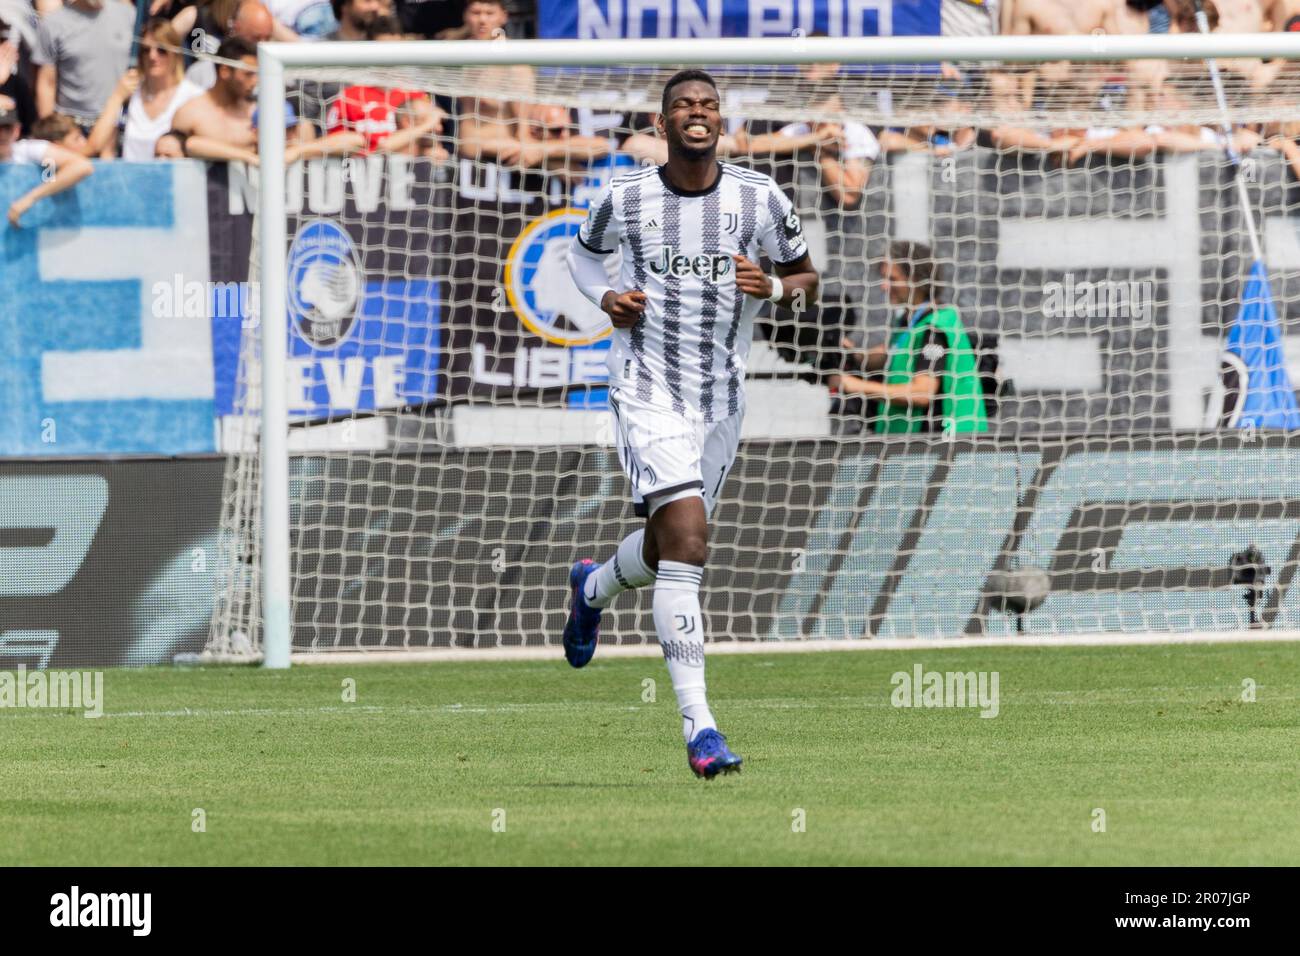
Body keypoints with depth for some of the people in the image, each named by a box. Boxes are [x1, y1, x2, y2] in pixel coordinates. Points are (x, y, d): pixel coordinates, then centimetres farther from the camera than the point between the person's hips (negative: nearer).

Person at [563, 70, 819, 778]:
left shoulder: (760, 200, -1)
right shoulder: (623, 199, -3)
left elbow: (806, 280, 10)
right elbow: (584, 251, 18)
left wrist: (774, 288, -13)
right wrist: (604, 298, -3)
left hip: (721, 400, 4)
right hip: (648, 392, -4)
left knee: (663, 548, 18)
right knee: (687, 544, -20)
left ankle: (593, 587, 55)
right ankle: (697, 724, -21)